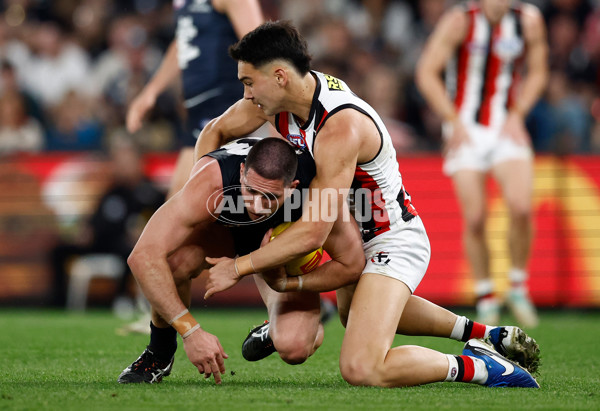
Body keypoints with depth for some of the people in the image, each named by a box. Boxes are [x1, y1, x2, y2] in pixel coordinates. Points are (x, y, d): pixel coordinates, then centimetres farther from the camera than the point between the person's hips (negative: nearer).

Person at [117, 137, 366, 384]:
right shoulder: (211, 182, -43)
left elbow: (352, 266, -23)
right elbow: (143, 257, -46)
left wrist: (282, 283, -33)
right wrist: (191, 332, -48)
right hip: (220, 228, -1)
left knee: (294, 349, -23)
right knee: (176, 258, -37)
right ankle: (159, 354, -7)